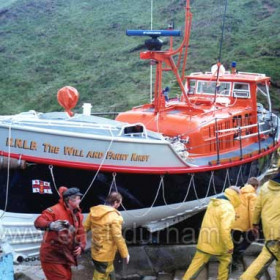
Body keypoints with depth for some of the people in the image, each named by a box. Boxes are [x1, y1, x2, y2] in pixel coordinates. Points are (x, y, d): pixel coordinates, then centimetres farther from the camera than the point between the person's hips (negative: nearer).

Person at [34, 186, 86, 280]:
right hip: (52, 255, -8)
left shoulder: (77, 214, 7)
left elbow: (81, 232, 15)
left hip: (65, 255, 8)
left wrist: (81, 246, -3)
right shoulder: (55, 210, -18)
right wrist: (51, 225, -51)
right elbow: (39, 222, -30)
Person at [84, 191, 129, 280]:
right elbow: (118, 237, -21)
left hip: (95, 252, 8)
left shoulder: (94, 211, 1)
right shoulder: (114, 216, -20)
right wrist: (125, 254, -12)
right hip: (106, 254, -8)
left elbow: (85, 228, 8)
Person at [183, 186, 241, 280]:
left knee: (197, 263, 9)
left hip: (205, 239, 6)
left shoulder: (213, 203, 8)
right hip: (217, 242, -6)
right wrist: (230, 246, -18)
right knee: (226, 259, 20)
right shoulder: (228, 208, -19)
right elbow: (225, 229, -26)